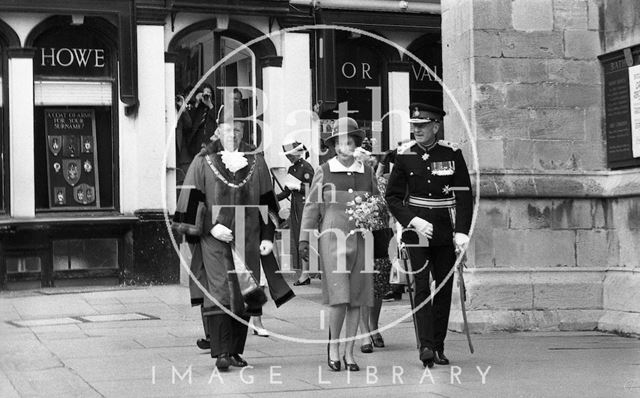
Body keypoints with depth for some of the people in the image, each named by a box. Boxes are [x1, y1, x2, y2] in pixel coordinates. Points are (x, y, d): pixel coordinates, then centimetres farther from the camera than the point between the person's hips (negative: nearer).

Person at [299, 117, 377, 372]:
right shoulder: (324, 172, 3)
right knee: (339, 295, -13)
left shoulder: (366, 172, 10)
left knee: (356, 297, 3)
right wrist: (304, 239, 1)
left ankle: (349, 352, 13)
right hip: (333, 237, -3)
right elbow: (311, 206, 5)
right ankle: (333, 345, 6)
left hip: (360, 239, 3)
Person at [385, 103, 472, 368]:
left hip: (445, 232, 1)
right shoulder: (405, 155, -1)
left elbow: (464, 195, -3)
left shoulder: (452, 154, -2)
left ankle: (438, 348, 15)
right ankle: (426, 346, -16)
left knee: (444, 288, 6)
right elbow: (393, 197, 2)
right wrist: (413, 221, -13)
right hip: (417, 230, -1)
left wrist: (462, 231, -12)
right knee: (422, 286, -11)